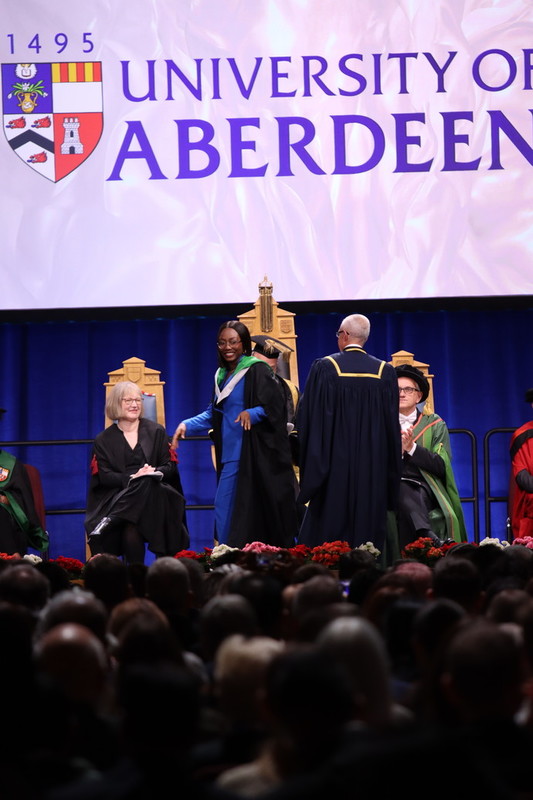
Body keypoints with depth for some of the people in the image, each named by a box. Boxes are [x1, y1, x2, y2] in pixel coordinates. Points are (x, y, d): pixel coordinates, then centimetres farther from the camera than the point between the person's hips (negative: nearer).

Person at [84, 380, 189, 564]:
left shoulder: (156, 432, 14)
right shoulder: (103, 440, 12)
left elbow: (170, 466, 7)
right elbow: (104, 476, 0)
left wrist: (154, 473, -18)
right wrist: (132, 478, -20)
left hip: (154, 493, 1)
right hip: (118, 497, -1)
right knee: (131, 530, -36)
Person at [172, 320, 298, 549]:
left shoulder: (257, 371, -6)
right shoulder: (222, 375, 16)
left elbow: (274, 407, -11)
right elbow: (213, 414, 20)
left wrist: (251, 414, -27)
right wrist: (187, 425, 8)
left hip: (252, 454, -8)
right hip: (229, 453, 8)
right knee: (225, 511, 7)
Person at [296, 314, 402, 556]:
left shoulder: (324, 368, -6)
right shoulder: (385, 372, 2)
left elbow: (308, 418, -6)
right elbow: (392, 426, 4)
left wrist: (311, 465, 4)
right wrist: (391, 472, 12)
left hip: (334, 465, -2)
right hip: (373, 469, 2)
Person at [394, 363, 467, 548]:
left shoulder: (435, 425, 16)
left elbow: (442, 465, 2)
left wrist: (411, 447, -9)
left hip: (424, 492, 0)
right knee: (401, 491, -38)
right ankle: (430, 538, -55)